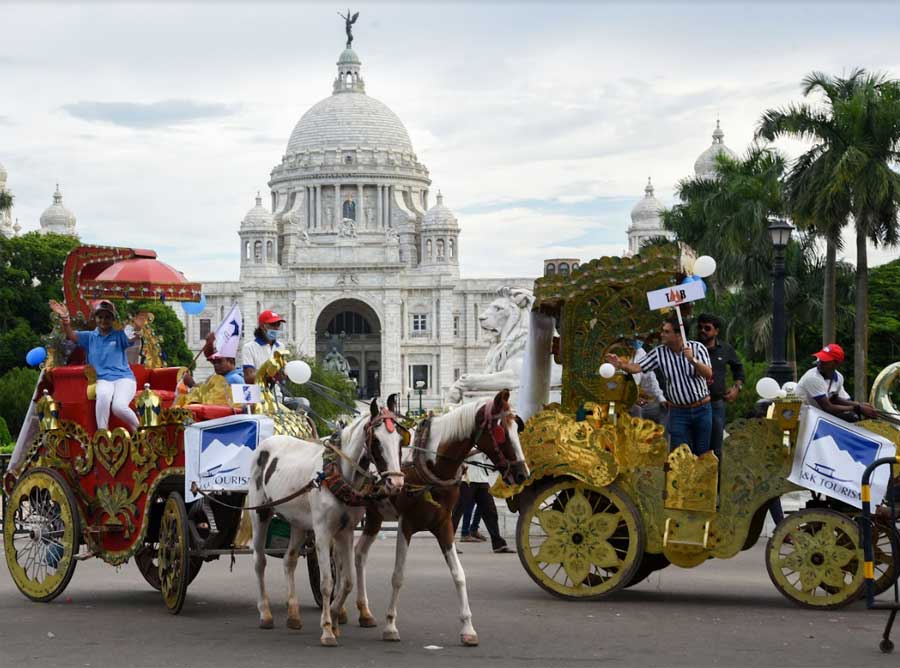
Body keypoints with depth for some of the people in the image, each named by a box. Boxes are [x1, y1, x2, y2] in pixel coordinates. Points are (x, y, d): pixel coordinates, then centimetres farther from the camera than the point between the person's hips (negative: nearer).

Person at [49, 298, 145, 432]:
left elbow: (132, 337, -12)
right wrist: (65, 318, -20)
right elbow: (71, 335, 0)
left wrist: (137, 328, -36)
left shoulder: (119, 335, 8)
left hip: (124, 377, -1)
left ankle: (139, 432, -4)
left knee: (119, 407, -31)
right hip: (102, 379, 1)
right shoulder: (89, 337, 15)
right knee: (103, 395, -37)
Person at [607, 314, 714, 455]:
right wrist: (621, 364, -31)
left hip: (702, 410, 0)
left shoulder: (697, 348, -8)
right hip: (678, 412, 1)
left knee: (702, 454, 9)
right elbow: (638, 367, -12)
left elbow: (708, 374, -16)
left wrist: (693, 360, -31)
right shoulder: (659, 353, -6)